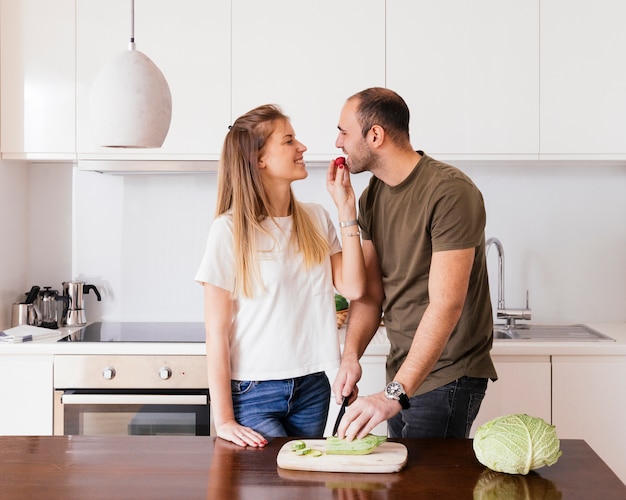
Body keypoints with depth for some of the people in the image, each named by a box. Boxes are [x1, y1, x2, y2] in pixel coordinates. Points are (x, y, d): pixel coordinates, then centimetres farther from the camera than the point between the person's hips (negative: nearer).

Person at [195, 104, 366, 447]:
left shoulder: (315, 219, 5)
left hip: (312, 389, 5)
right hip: (253, 392, -5)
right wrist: (223, 419, -14)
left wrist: (346, 209, -5)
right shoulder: (230, 229, -12)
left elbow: (352, 288, -6)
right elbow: (216, 332, -12)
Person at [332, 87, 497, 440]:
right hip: (402, 373, 8)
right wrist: (351, 355, -12)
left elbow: (446, 305, -27)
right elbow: (370, 292, 6)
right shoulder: (372, 196, 7)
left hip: (448, 376, -8)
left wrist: (394, 394, -33)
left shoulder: (450, 192, -20)